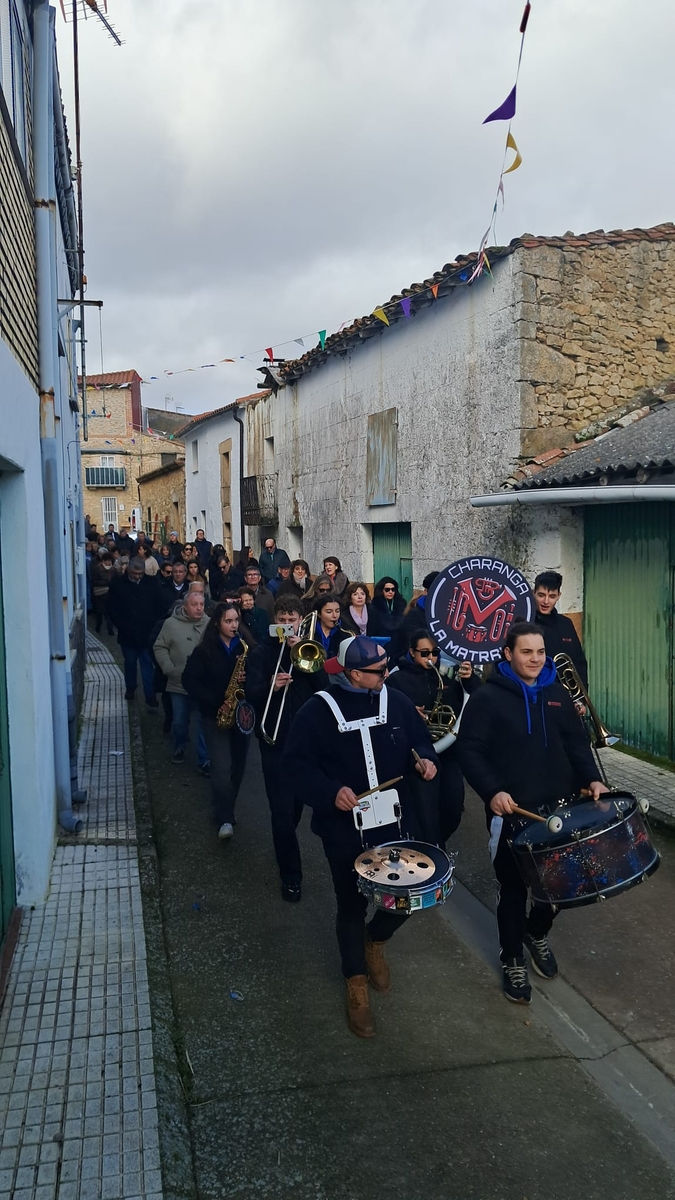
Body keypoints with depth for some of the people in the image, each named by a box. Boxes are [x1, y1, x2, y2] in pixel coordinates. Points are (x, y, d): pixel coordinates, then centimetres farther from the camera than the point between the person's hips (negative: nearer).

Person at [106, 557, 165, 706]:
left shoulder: (152, 584, -3)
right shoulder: (118, 584, -4)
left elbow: (160, 607, 2)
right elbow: (110, 608, 1)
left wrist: (152, 625, -6)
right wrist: (121, 625, -5)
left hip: (147, 633, -1)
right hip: (127, 634, 1)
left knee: (148, 664, 0)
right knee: (130, 662, 16)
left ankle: (150, 696, 2)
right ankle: (130, 689, 35)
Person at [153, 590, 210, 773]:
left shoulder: (210, 624, -2)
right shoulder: (171, 623, -2)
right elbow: (160, 647, 0)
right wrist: (170, 669, -8)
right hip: (178, 683, 1)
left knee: (204, 722, 0)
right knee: (179, 721, 15)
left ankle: (204, 760, 9)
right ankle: (179, 749, 40)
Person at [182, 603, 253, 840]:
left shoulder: (246, 646, 1)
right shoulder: (204, 650, -5)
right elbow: (189, 680, -9)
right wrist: (215, 701, -18)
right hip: (216, 714, -3)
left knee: (237, 766, 11)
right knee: (222, 769, -11)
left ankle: (226, 811, 30)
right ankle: (224, 820, -6)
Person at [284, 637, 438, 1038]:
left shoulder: (397, 702, -2)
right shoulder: (319, 711, -13)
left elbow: (420, 739, 12)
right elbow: (296, 761, -10)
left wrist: (426, 758, -10)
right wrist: (330, 792, -24)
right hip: (344, 829, -3)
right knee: (352, 906, 9)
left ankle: (375, 939, 41)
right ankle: (356, 982, 32)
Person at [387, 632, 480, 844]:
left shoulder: (448, 673, 4)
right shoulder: (397, 678, -2)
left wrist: (470, 679, -16)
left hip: (449, 750, 4)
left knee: (453, 809, 10)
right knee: (426, 811, -9)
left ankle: (435, 846, 36)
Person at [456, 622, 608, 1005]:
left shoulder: (557, 693, 8)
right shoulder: (488, 697, -9)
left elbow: (577, 742, 12)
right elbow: (469, 750, -12)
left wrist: (591, 778, -6)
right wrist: (492, 791, -25)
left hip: (558, 807, 5)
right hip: (511, 811, -4)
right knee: (514, 887, 7)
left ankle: (538, 933, 44)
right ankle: (513, 961, 27)